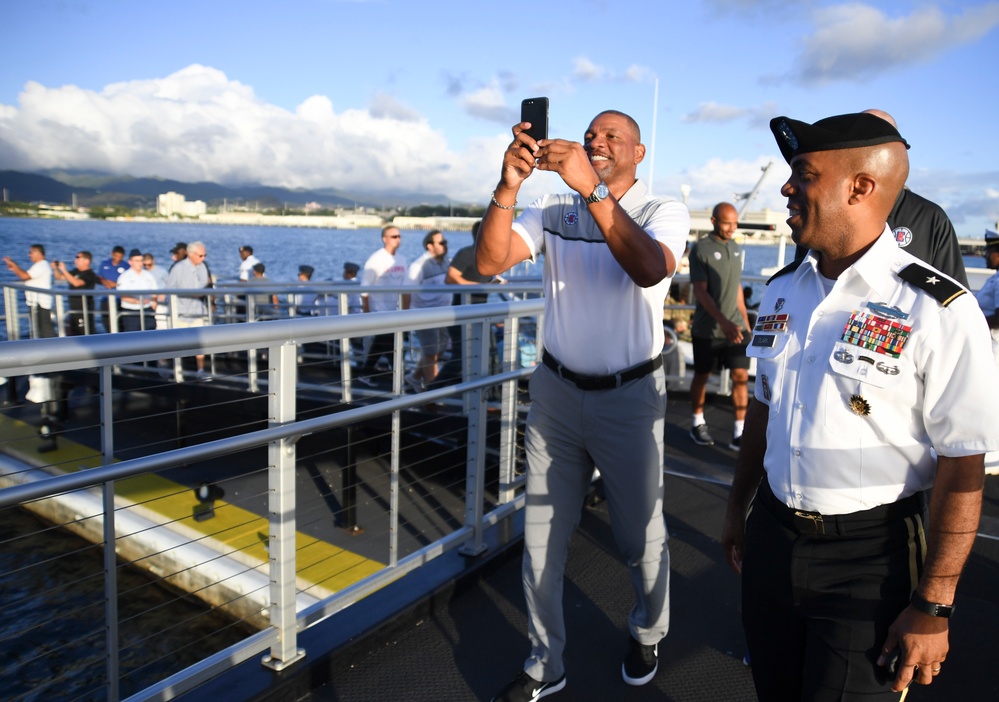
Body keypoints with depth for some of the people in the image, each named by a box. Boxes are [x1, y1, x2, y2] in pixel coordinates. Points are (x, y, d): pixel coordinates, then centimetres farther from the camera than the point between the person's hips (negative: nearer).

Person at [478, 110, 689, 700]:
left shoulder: (664, 212, -3)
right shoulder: (553, 210, 3)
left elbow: (649, 268, -27)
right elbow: (490, 261, -12)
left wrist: (592, 188, -34)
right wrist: (508, 186, -25)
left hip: (630, 396, -2)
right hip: (557, 391, 3)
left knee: (641, 536, 14)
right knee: (542, 538, 10)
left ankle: (648, 635, 44)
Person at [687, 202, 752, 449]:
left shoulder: (735, 248, 9)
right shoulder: (700, 249, -10)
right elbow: (700, 291, -17)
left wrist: (745, 321, 17)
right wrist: (723, 322, -26)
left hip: (736, 326, 5)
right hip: (706, 329, -4)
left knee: (741, 376, -3)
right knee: (701, 376, 9)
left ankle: (739, 433, 2)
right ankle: (698, 424, 27)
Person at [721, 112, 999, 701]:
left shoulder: (936, 310, -16)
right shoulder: (782, 291, 3)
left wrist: (932, 608, -13)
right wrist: (738, 510, 17)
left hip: (869, 560, -5)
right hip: (772, 535, 6)